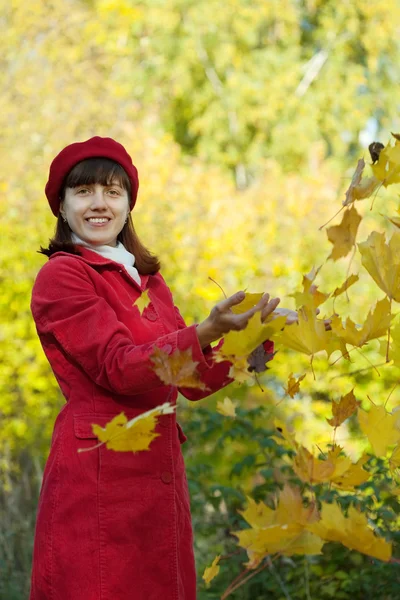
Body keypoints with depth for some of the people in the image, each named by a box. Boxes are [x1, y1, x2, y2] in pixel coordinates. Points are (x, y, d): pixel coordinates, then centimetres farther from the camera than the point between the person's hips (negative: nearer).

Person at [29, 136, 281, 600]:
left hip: (160, 474, 7)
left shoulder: (147, 279, 17)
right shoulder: (61, 275, -6)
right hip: (100, 472, -7)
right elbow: (119, 367, -17)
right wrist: (206, 332, -29)